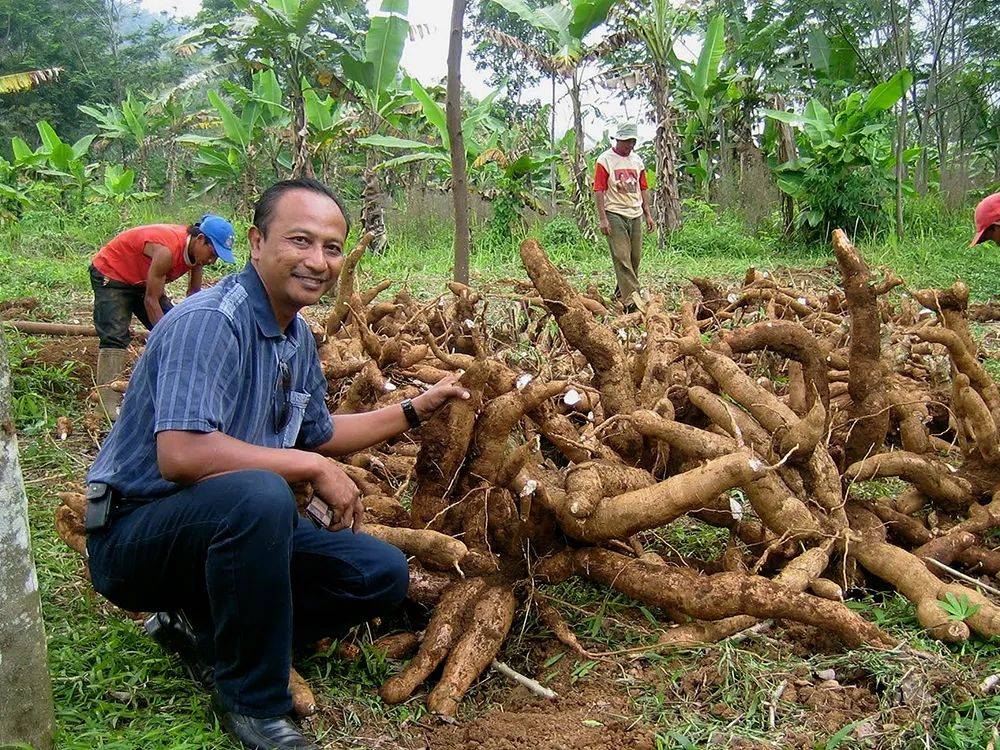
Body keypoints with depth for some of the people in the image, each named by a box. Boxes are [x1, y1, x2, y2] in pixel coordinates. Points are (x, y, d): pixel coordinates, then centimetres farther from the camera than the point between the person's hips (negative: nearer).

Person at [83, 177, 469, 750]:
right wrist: (314, 468, -26)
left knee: (382, 575, 0)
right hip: (134, 530, -8)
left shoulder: (298, 335, 6)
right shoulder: (209, 321, -23)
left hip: (234, 525, 9)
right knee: (256, 496, -39)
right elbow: (180, 455, -35)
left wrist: (419, 408, 19)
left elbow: (318, 433, 21)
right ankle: (252, 703, -18)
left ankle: (202, 630, 7)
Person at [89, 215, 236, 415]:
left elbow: (194, 292, 2)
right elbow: (151, 300, -29)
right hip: (110, 274, -9)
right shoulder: (166, 250, -37)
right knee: (115, 337, -20)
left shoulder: (195, 248, -12)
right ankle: (109, 403, -25)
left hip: (140, 280, 9)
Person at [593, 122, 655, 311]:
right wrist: (602, 219, -15)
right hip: (615, 214, -6)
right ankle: (631, 297, -18)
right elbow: (598, 190, -9)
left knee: (635, 257, 6)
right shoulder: (605, 160, -4)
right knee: (621, 257, -13)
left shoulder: (637, 160, 15)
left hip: (635, 215, 7)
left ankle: (621, 291, 20)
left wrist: (648, 214, 14)